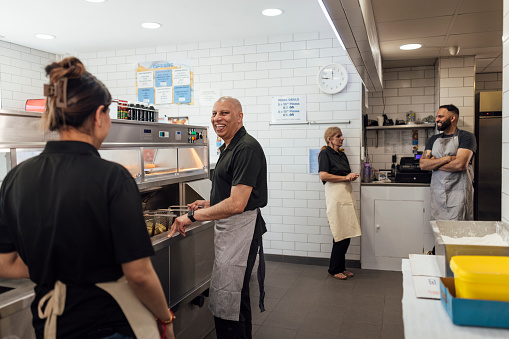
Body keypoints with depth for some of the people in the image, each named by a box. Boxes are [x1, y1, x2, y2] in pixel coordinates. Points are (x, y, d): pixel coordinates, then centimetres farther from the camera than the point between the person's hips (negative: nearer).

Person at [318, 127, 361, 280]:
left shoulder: (342, 154, 20)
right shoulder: (325, 153, -3)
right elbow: (323, 176, -14)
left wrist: (352, 176, 4)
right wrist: (345, 177, -10)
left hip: (347, 193, 8)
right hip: (335, 194, -8)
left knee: (346, 234, 8)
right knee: (340, 235, -6)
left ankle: (341, 267, 20)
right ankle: (334, 270, 8)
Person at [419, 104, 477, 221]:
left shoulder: (466, 137, -2)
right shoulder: (433, 140, 15)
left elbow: (460, 165, -17)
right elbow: (422, 164, 2)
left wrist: (434, 164, -4)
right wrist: (448, 158, -10)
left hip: (458, 193, -5)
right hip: (437, 193, 5)